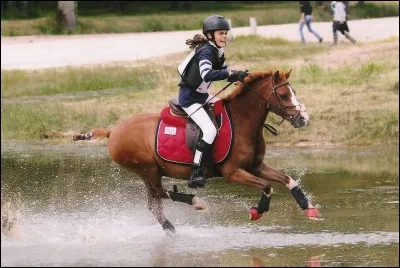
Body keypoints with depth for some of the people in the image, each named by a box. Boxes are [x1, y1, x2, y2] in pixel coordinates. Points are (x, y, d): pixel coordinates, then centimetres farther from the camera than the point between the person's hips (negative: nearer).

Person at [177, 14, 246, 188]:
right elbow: (206, 74, -39)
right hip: (189, 98, -10)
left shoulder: (217, 52, 8)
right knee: (210, 130, -22)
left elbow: (226, 74, 15)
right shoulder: (206, 52, -21)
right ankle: (195, 172, -19)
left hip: (202, 95, 10)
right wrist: (232, 73, -44)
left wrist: (239, 76, -6)